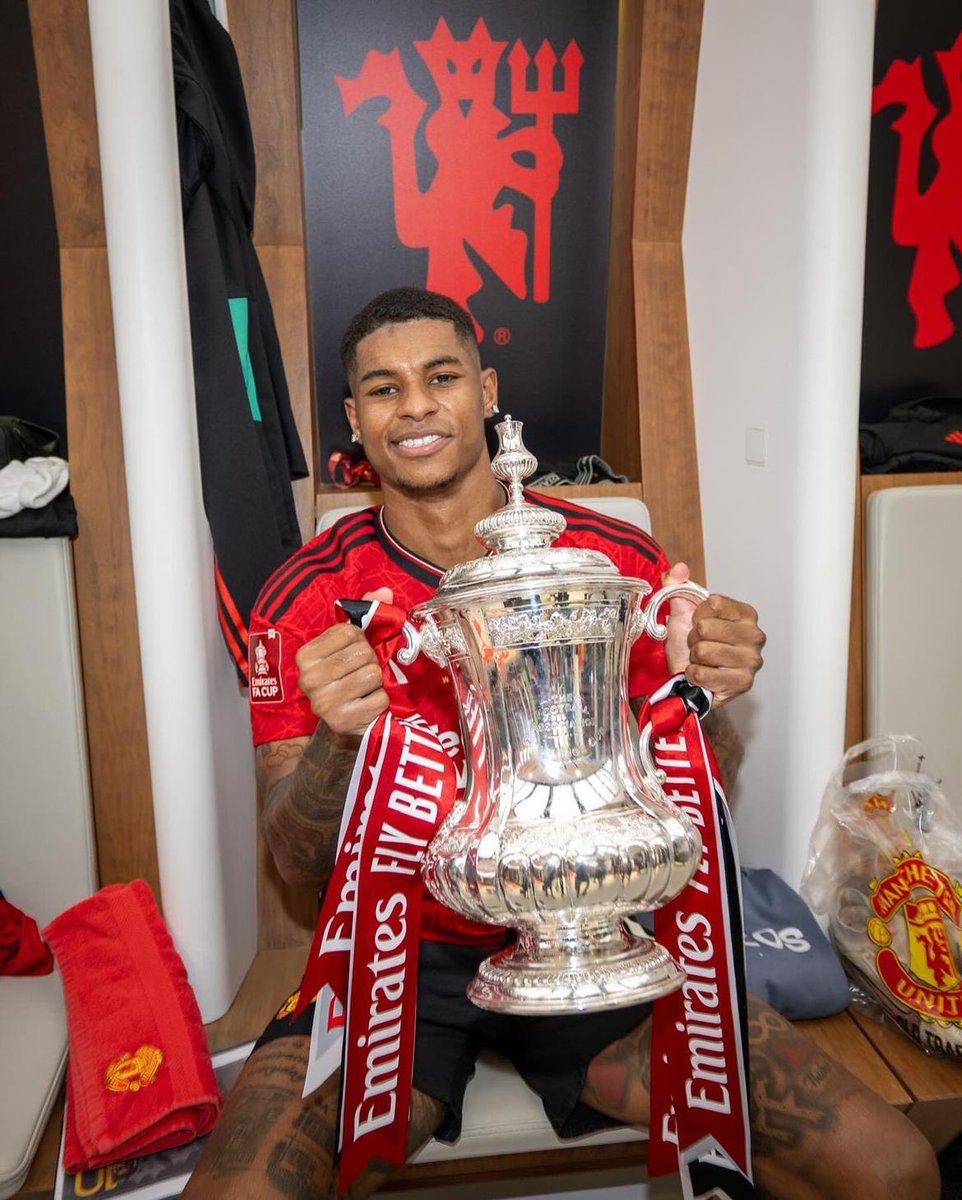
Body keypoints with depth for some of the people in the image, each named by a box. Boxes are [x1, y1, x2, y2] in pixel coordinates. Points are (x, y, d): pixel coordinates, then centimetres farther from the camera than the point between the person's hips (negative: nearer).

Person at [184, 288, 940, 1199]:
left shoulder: (621, 562, -4)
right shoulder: (306, 600, -6)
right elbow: (300, 866, -6)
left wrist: (700, 696, -19)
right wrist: (338, 742, -27)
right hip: (401, 953, -1)